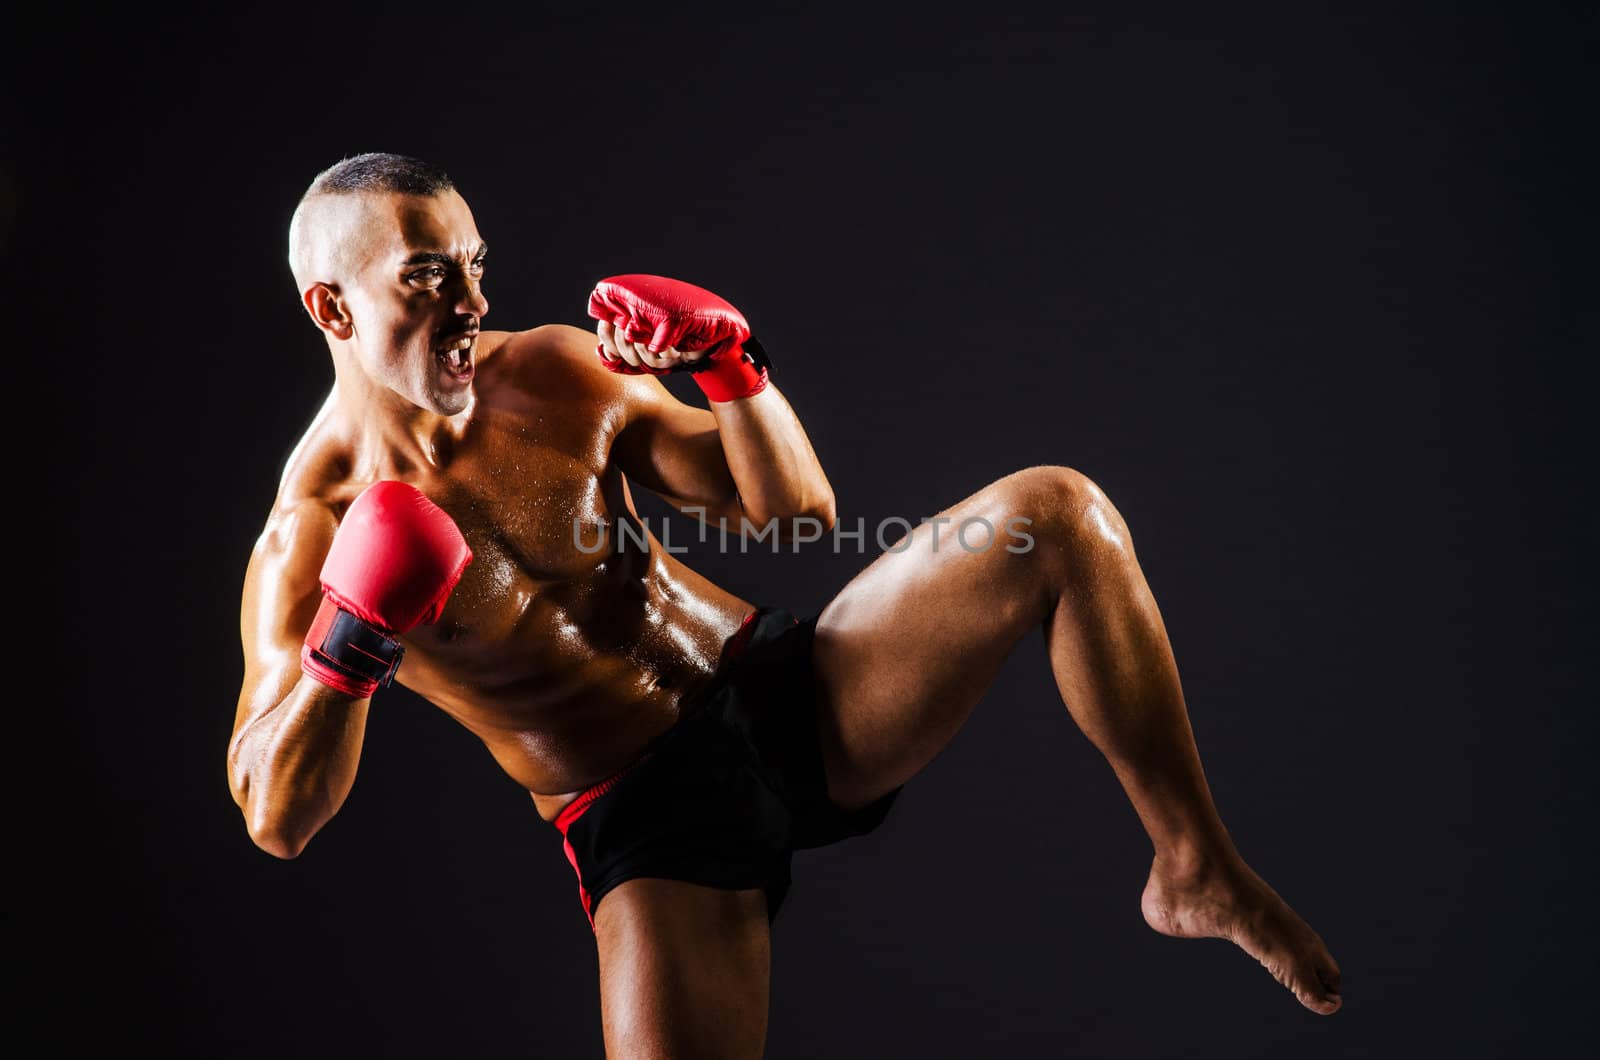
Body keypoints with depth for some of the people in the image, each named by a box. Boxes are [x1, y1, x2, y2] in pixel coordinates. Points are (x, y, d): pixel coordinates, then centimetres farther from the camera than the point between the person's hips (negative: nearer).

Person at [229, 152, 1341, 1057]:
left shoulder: (561, 371, 1)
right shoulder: (309, 538, -8)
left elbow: (794, 511, 3)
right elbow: (276, 819, -11)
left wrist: (734, 366, -14)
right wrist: (346, 654, -28)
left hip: (782, 691, 4)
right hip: (643, 818, -3)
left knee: (1058, 514, -16)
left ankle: (1196, 867, -3)